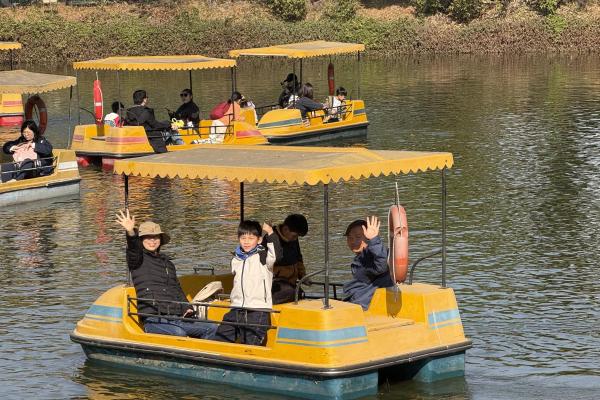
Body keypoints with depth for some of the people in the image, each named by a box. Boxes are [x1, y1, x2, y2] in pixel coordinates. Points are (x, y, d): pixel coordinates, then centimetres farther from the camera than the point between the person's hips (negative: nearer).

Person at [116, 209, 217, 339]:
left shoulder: (167, 263, 28)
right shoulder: (138, 258, 8)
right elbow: (133, 250, -15)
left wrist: (187, 308, 8)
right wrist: (131, 233, -37)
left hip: (176, 318, 7)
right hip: (153, 319, -7)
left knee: (212, 328, -8)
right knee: (178, 333, -35)